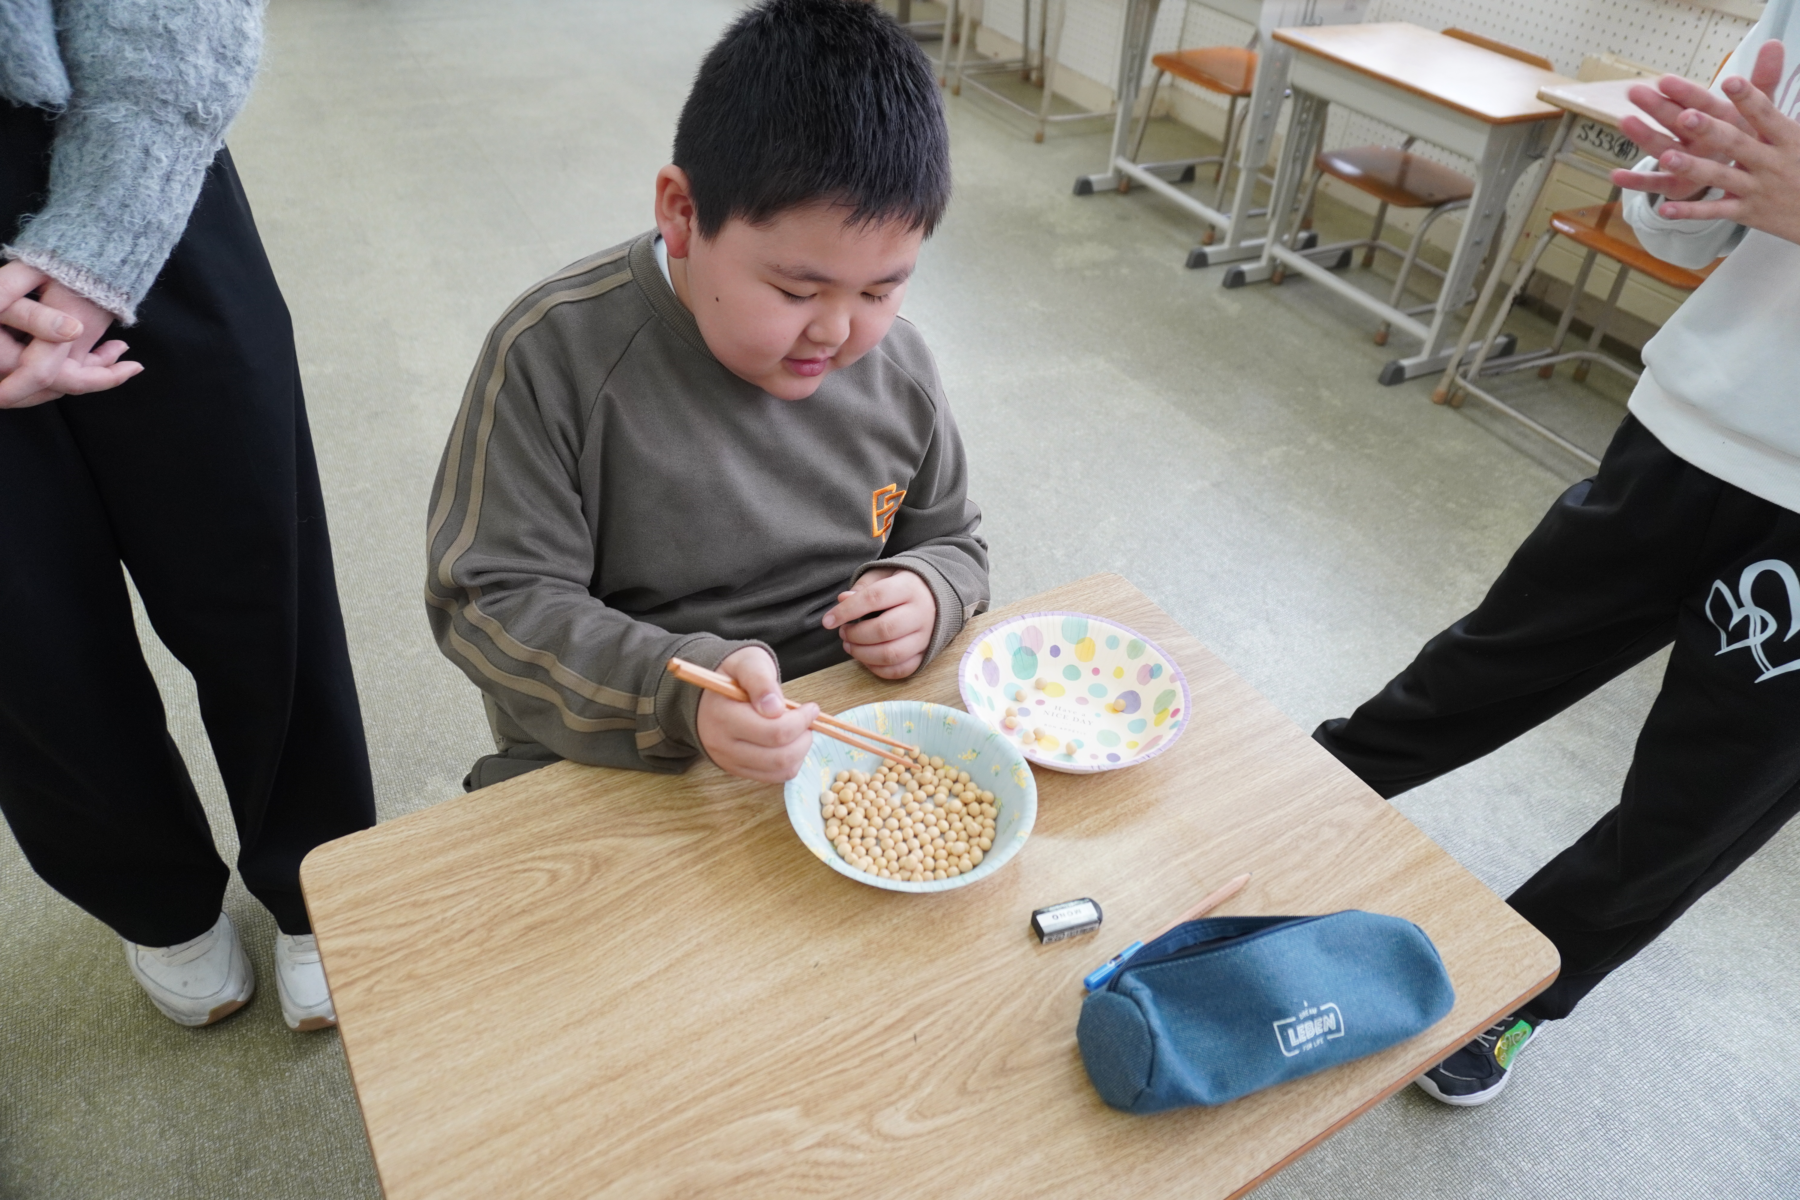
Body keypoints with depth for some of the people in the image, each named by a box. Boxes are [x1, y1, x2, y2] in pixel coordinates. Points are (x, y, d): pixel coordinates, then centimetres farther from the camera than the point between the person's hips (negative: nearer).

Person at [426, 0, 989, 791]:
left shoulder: (897, 365, 0)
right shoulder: (555, 354, -15)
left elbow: (949, 541, 14)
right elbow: (490, 602, -15)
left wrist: (929, 596, -11)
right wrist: (678, 698, -31)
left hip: (848, 742, 3)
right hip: (615, 773, -2)